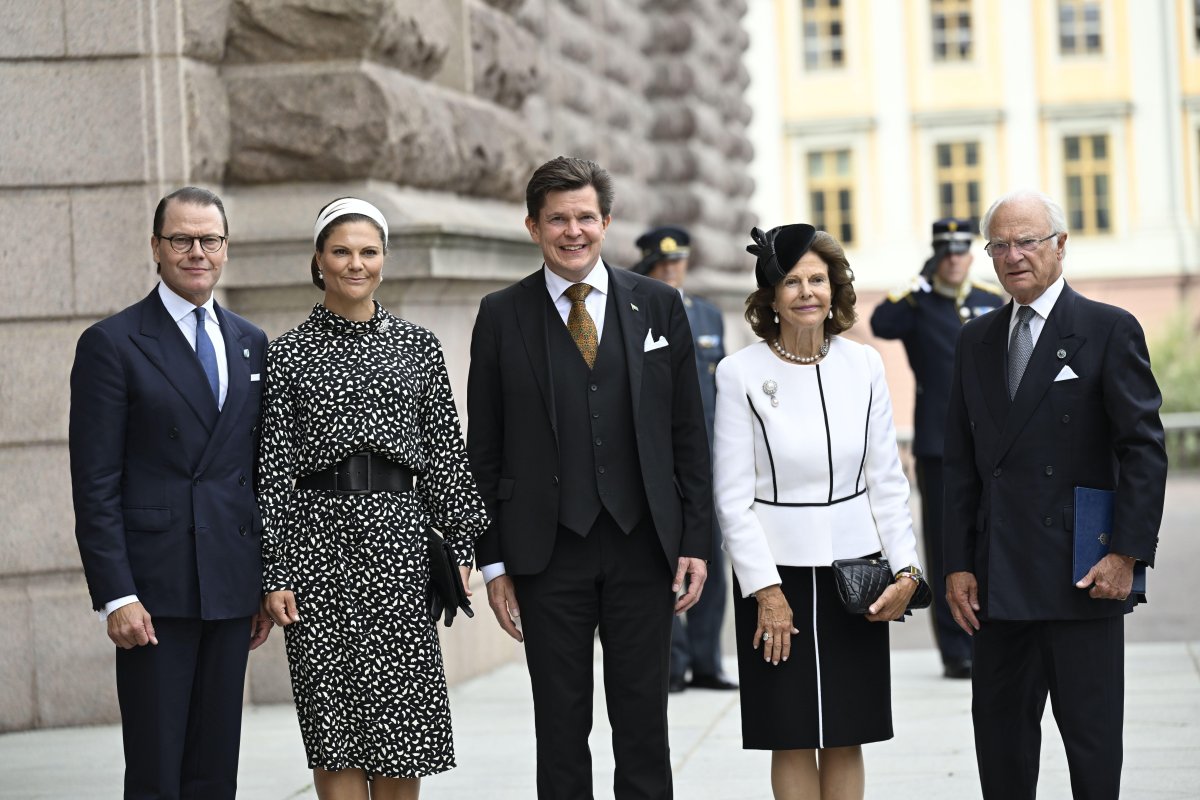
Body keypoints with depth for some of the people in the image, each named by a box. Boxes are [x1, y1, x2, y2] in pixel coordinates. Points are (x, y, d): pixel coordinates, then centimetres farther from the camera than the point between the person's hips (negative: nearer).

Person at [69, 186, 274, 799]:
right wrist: (115, 596, -14)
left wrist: (266, 584, 12)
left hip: (229, 587, 5)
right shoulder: (111, 344, -3)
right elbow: (95, 484, -7)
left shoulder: (250, 345, 14)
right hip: (154, 588, -5)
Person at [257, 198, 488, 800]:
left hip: (398, 532, 1)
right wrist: (273, 574, -4)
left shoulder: (418, 347, 9)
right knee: (333, 730, 1)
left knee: (399, 729, 1)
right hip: (317, 531, -1)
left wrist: (461, 546, 2)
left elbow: (446, 454, 9)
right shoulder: (289, 353, 4)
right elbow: (273, 468, 1)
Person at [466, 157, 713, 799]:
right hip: (548, 552, -1)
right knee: (560, 726, 5)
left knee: (643, 720, 5)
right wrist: (494, 560, -1)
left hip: (642, 544, 1)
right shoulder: (502, 316, 3)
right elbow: (483, 449, 3)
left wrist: (696, 541, 0)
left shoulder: (659, 306, 6)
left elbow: (689, 434, 7)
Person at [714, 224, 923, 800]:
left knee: (846, 737, 7)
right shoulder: (740, 373, -6)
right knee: (792, 739, 2)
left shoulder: (864, 366, 3)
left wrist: (906, 569, -1)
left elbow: (886, 480, 7)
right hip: (776, 571, -3)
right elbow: (733, 496, -6)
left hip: (854, 570, 3)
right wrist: (766, 590, -11)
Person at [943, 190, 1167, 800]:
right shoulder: (977, 342, 14)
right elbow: (962, 465, 12)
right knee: (1000, 731, 9)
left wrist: (1126, 553, -14)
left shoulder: (1109, 331, -2)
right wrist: (959, 565, 5)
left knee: (1091, 735, 0)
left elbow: (1144, 449, -7)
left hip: (1081, 576, -5)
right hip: (999, 582, 5)